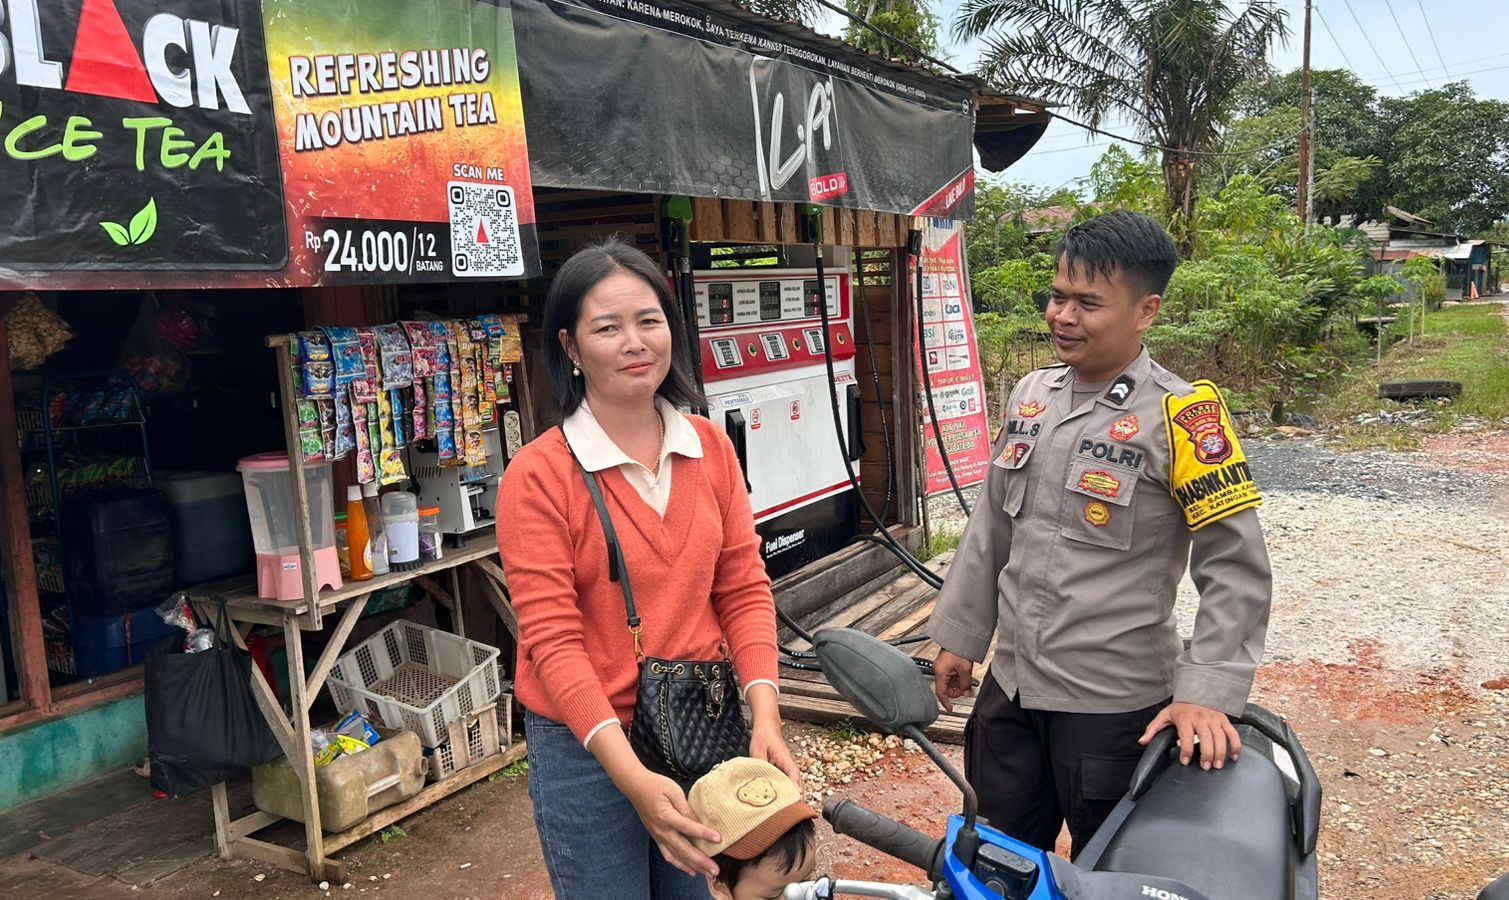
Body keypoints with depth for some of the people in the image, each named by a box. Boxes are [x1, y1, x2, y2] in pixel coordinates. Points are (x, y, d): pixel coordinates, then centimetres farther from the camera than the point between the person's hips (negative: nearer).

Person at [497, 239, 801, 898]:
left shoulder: (711, 447, 0)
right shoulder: (538, 474, -14)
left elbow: (743, 588, 2)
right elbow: (552, 640, -16)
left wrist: (764, 714, -11)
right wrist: (631, 776, -24)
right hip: (587, 745, -4)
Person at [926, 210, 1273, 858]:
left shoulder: (1178, 417, -15)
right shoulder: (1031, 395, 3)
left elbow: (1238, 569, -15)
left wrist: (1205, 694, -21)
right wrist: (959, 637, 13)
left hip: (1114, 706, -5)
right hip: (1010, 686, 6)